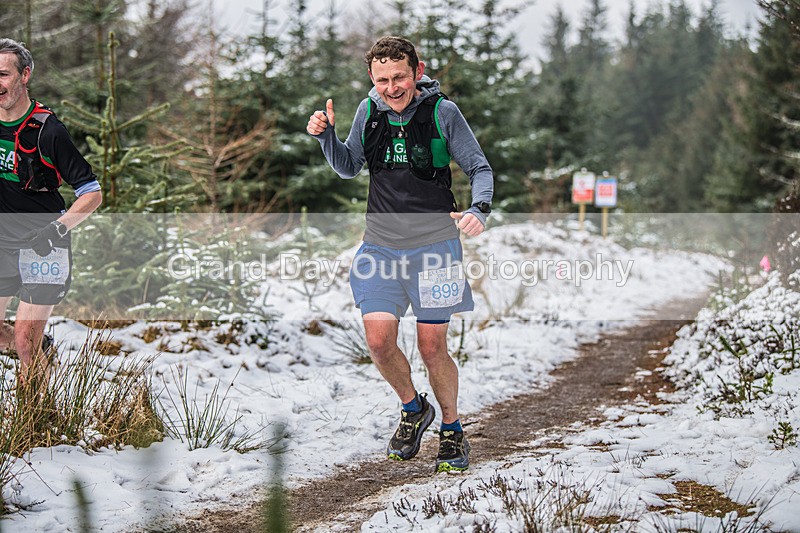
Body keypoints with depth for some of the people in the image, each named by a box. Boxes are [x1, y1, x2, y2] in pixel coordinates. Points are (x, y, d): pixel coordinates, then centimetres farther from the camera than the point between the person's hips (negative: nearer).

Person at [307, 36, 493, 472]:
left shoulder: (442, 112, -8)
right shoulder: (369, 110, 2)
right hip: (380, 246, 3)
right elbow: (348, 168, 15)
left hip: (434, 246, -3)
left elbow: (479, 168, -1)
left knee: (431, 347, 1)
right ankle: (413, 410, 23)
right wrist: (325, 136, -3)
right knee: (379, 340, -7)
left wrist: (479, 209, -21)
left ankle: (451, 429, 26)